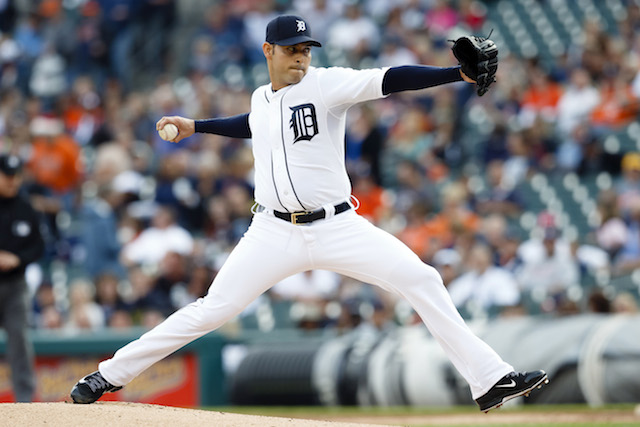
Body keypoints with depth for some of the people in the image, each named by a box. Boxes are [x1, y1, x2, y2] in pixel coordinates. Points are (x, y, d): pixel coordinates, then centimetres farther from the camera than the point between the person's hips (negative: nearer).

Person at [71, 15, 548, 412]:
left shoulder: (326, 84, -6)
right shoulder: (261, 99, 9)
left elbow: (389, 80, -20)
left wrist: (460, 73, -32)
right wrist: (195, 127, 35)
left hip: (337, 228, -2)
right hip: (275, 232, 3)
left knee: (422, 280, -16)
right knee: (211, 310, 0)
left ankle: (489, 380, -13)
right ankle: (111, 374, 11)